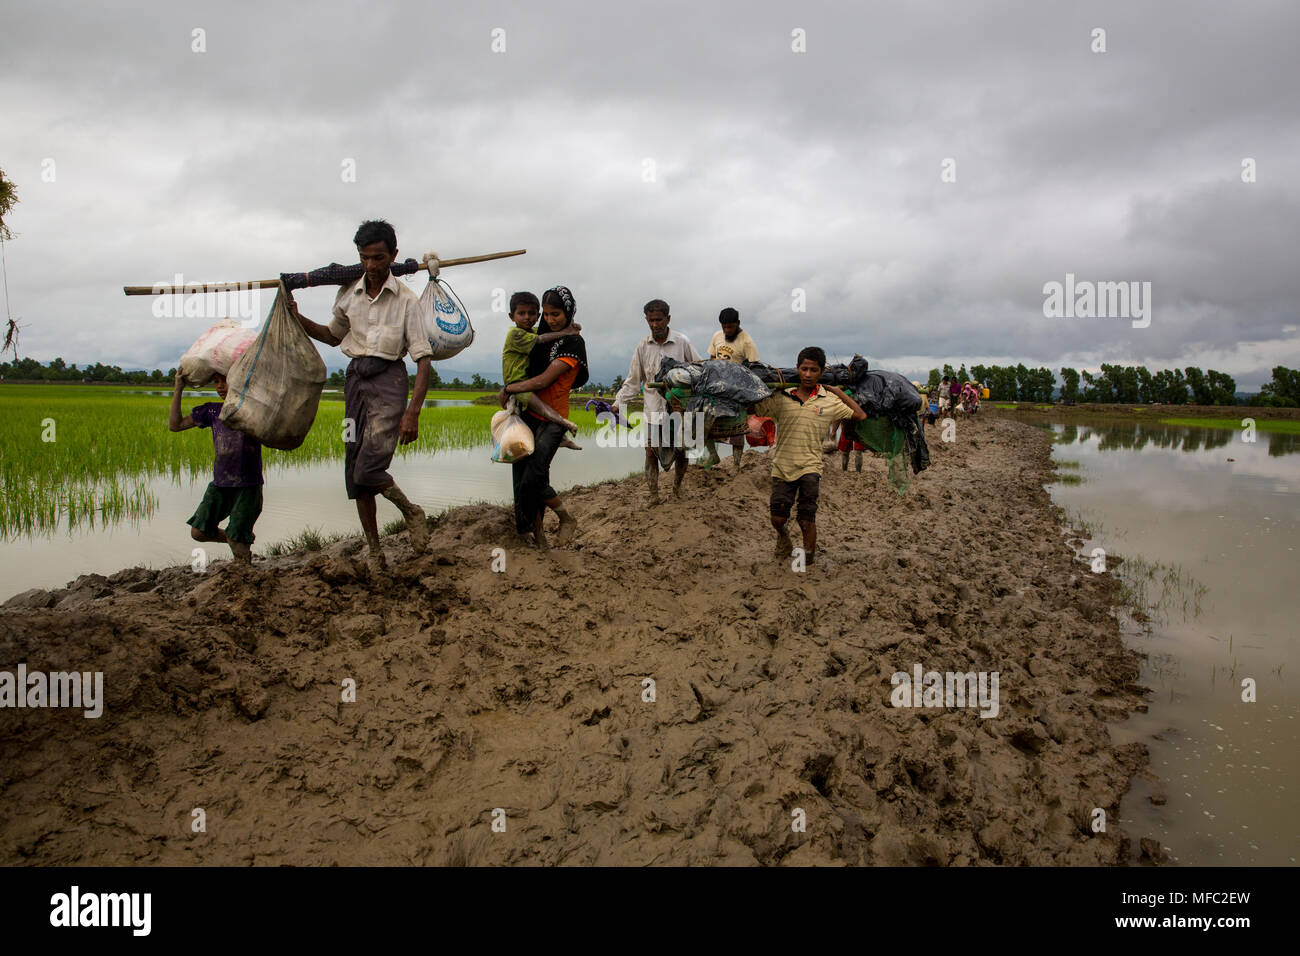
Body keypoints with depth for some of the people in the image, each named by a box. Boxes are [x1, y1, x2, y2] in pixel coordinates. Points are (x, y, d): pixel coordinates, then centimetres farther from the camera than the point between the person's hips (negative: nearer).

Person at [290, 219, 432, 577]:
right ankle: (375, 553, 12)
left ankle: (411, 512, 10)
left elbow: (423, 358, -9)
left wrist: (412, 412, -18)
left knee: (368, 469, -19)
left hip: (388, 377, -5)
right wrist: (298, 318, 10)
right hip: (355, 376, 6)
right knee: (353, 471, 3)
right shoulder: (349, 294, 9)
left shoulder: (406, 299, -6)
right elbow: (333, 336, 28)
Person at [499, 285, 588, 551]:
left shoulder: (573, 343, -11)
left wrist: (507, 389, -8)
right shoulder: (547, 336, 15)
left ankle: (567, 519, 10)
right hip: (530, 414, 8)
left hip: (552, 419, -8)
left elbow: (543, 381, -17)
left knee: (532, 480, -13)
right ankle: (535, 535, 13)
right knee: (523, 476, 4)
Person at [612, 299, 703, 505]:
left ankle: (677, 486, 32)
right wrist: (617, 405, -2)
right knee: (651, 452, -2)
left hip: (679, 408, -1)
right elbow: (633, 381, 7)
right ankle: (653, 495, 10)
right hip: (654, 410, 1)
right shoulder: (643, 346, 2)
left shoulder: (682, 342, -2)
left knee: (681, 451, 6)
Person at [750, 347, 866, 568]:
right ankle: (783, 537, 36)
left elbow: (860, 416, 7)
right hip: (782, 465, 1)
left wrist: (838, 392, 7)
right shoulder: (781, 397, 1)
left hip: (810, 467, -1)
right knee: (778, 518, 1)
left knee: (807, 519, -2)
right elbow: (752, 409, 9)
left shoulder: (829, 401, 1)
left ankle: (809, 557, 15)